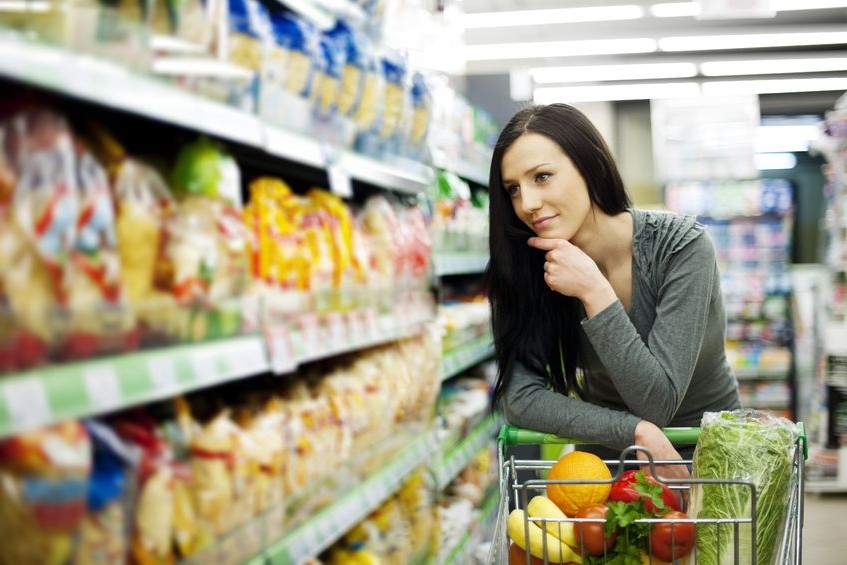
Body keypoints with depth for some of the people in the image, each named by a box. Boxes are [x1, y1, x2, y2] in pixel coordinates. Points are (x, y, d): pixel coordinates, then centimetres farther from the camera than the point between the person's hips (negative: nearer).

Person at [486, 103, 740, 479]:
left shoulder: (680, 246, -18)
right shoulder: (531, 265, -9)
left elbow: (656, 405, -22)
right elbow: (520, 398, -18)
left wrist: (595, 292, -28)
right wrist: (637, 433, -28)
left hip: (707, 454, -2)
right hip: (607, 456, 2)